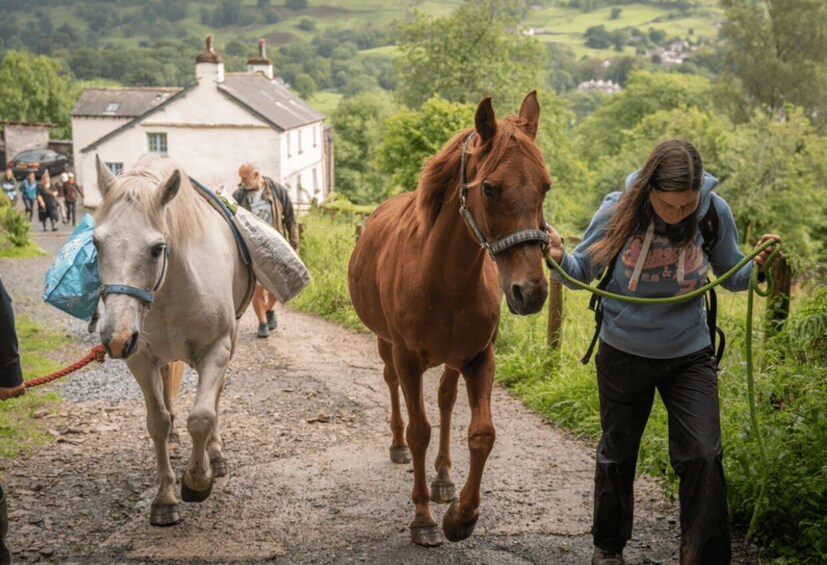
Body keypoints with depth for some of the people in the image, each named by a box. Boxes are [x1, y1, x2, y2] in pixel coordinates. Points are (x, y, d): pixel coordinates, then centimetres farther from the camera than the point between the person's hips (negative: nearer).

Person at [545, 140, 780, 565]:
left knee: (703, 458, -9)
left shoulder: (715, 211, -15)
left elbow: (732, 277, 1)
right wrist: (560, 258, -26)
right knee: (617, 454, 16)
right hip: (623, 352, 0)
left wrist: (760, 264, -20)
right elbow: (583, 272, -4)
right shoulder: (617, 211, -19)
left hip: (689, 354, 0)